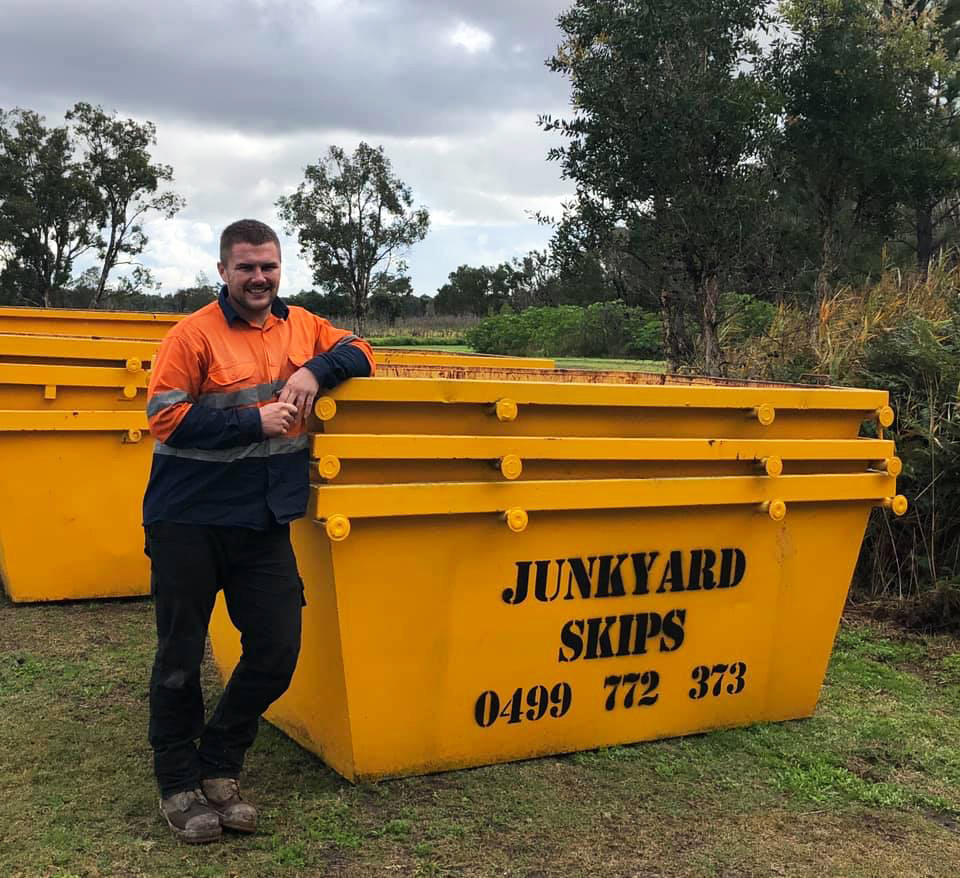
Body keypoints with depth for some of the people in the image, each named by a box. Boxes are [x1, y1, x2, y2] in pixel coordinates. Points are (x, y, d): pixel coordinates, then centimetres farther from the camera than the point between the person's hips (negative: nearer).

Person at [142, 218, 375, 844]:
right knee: (181, 655, 6)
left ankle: (218, 768, 25)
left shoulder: (300, 325, 9)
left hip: (264, 521, 5)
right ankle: (178, 784, 25)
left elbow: (358, 353, 10)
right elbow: (166, 417, -13)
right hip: (188, 519, -4)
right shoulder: (195, 334, -8)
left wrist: (315, 370, -10)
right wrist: (255, 421, -16)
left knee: (278, 649, 5)